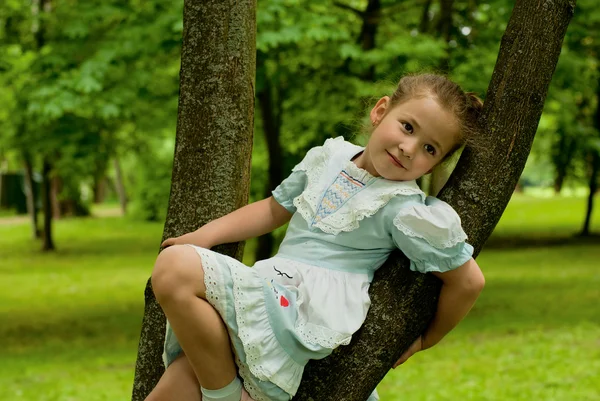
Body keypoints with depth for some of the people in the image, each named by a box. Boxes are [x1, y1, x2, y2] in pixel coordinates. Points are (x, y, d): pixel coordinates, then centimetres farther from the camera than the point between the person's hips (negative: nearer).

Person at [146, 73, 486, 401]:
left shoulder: (409, 211, -6)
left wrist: (425, 340, 11)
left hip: (310, 309, -7)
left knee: (176, 269, -26)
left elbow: (468, 280, -1)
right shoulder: (332, 156, 14)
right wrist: (205, 236, 17)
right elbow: (274, 210, 27)